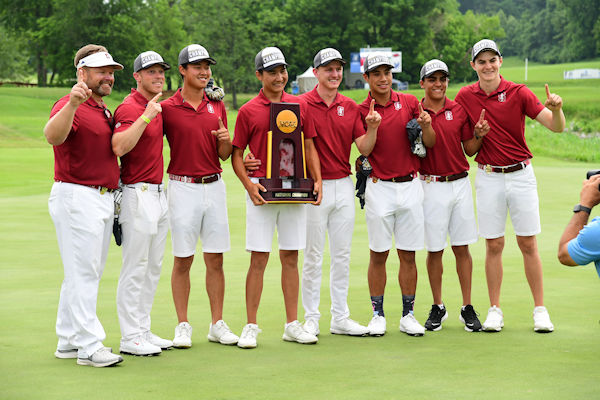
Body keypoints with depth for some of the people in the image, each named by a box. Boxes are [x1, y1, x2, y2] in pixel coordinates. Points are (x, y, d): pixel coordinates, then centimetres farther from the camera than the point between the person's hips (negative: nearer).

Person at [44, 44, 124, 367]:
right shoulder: (69, 106, -14)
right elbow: (53, 135, -37)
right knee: (83, 273, -7)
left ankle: (69, 342, 21)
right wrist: (72, 103, -52)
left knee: (87, 273, 14)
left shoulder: (103, 110, 17)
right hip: (77, 198, -10)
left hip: (103, 199, 10)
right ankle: (89, 346, -5)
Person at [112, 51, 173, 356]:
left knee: (153, 267, 13)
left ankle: (143, 331, 20)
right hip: (137, 194, -9)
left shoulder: (156, 106, 14)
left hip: (158, 192, 9)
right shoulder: (129, 107, -14)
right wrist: (146, 116, -32)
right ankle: (130, 338, 1)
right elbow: (119, 147, -30)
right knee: (135, 268, -5)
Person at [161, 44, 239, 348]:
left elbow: (223, 155, 13)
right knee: (183, 260, 1)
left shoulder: (217, 106, 10)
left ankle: (217, 324, 13)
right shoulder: (168, 108, -3)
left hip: (214, 186, 4)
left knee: (215, 259, 6)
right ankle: (183, 326, 9)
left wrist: (225, 139, -7)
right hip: (183, 187, -4)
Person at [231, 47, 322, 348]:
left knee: (291, 257, 8)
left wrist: (317, 180, 2)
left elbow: (308, 146, 14)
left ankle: (293, 325, 14)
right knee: (258, 259, -4)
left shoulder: (299, 106, 10)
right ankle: (251, 327, 2)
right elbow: (236, 154, 2)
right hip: (262, 190, -3)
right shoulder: (248, 111, 0)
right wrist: (248, 184, -13)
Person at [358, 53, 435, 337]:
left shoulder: (409, 102, 7)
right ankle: (378, 315, 9)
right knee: (378, 255, 0)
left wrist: (426, 125, -13)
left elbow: (430, 143, 7)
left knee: (408, 255, 4)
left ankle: (408, 315, 11)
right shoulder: (361, 111, 1)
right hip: (379, 187, -2)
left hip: (410, 186, 2)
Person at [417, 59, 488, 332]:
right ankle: (437, 308, 16)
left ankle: (467, 309, 10)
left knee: (462, 248, 5)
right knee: (434, 250, 3)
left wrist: (479, 135, -10)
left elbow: (470, 150, 9)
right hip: (431, 186, -2)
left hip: (460, 184, 2)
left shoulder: (459, 111, 6)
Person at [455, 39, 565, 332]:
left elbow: (556, 127, -9)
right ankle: (494, 310, 10)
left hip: (521, 174, -1)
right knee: (494, 245, 3)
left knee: (528, 244, 1)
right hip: (488, 178, 1)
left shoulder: (518, 93, -4)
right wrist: (477, 134, -8)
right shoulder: (465, 97, 2)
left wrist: (556, 109, -30)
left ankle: (540, 309, 7)